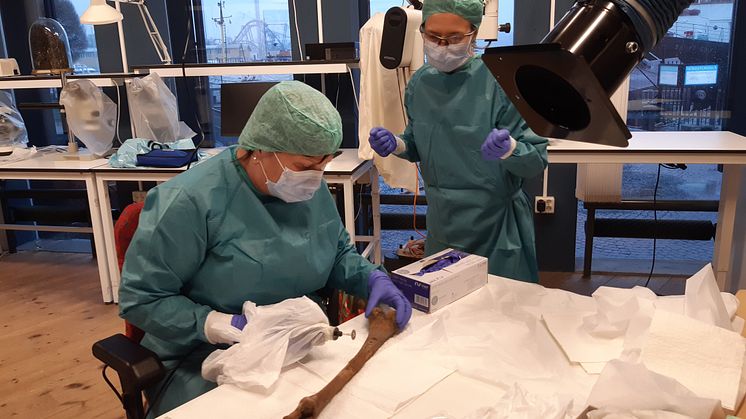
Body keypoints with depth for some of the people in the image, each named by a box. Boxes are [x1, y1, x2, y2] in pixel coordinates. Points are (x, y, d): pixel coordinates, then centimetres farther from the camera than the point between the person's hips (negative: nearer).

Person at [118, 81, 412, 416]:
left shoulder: (312, 189, 2)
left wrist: (373, 279, -5)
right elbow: (140, 299, -15)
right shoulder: (191, 201, -20)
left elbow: (338, 252, 16)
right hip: (204, 360, -5)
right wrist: (227, 327, -26)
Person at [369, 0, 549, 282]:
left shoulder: (500, 82, -16)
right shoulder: (419, 84, -1)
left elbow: (537, 160, -15)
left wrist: (508, 149, -35)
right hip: (441, 223, 5)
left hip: (496, 226, -4)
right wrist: (396, 145, -8)